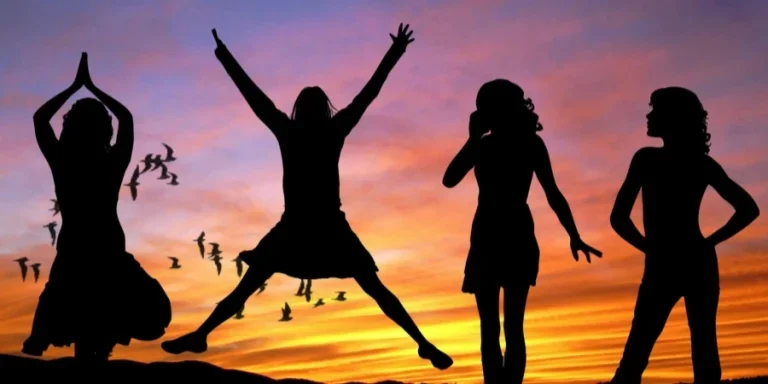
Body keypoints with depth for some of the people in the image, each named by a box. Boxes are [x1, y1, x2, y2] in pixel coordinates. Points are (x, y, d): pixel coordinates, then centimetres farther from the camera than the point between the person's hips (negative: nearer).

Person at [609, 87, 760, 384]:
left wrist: (650, 248, 4)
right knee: (705, 351, 6)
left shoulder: (647, 159, -7)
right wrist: (709, 242, 8)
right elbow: (749, 209, 10)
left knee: (634, 360, 1)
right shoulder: (705, 164, 7)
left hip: (663, 268, -4)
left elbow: (618, 218, -11)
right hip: (699, 262, 4)